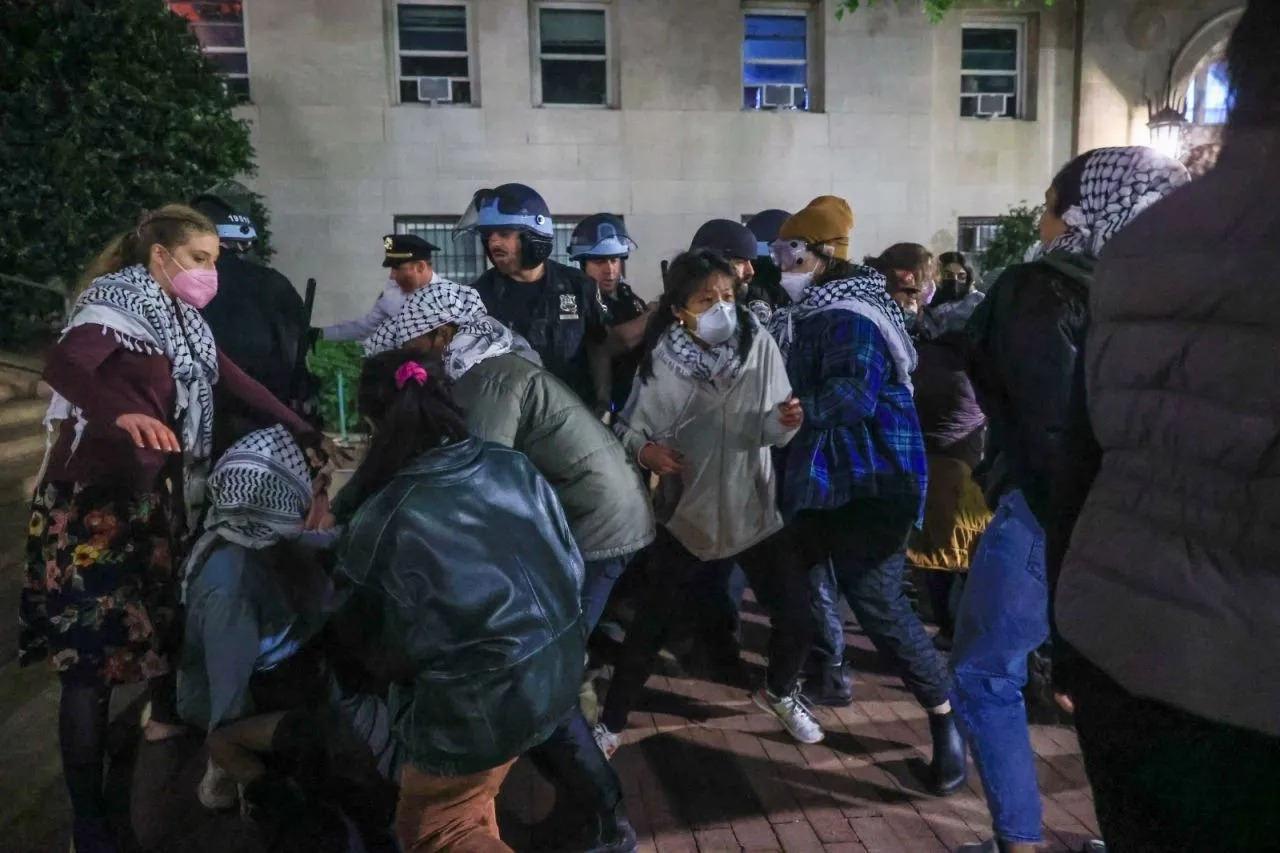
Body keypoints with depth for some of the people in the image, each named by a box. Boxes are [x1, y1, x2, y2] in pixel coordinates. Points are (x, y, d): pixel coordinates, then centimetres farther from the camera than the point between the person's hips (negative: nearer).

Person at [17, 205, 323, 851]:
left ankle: (166, 715, 47)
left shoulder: (181, 319, 9)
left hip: (150, 494, 8)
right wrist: (124, 413, -54)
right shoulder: (118, 305, -16)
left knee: (168, 610, 21)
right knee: (92, 652, -5)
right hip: (90, 500, -8)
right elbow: (63, 366, -34)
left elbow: (233, 378, 14)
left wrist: (302, 431, 13)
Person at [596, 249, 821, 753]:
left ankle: (779, 693, 40)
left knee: (796, 617, 8)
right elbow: (628, 427, -6)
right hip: (686, 513, -1)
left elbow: (771, 432, -6)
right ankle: (610, 724, 27)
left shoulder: (759, 345, -11)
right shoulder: (660, 361, -13)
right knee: (649, 628, 5)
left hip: (754, 511, 2)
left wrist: (786, 421, -28)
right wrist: (643, 450, -27)